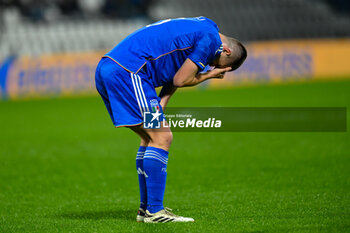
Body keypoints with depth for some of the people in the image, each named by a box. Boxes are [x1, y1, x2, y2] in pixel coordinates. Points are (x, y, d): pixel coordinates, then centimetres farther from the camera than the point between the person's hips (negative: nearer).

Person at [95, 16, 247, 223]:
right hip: (127, 71, -10)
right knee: (162, 138, -8)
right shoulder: (210, 38, -5)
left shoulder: (197, 29, 25)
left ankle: (146, 209, 19)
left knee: (150, 138, 16)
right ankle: (154, 212, -8)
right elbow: (180, 79, -5)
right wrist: (209, 75, 12)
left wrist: (160, 105, 6)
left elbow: (172, 75, 20)